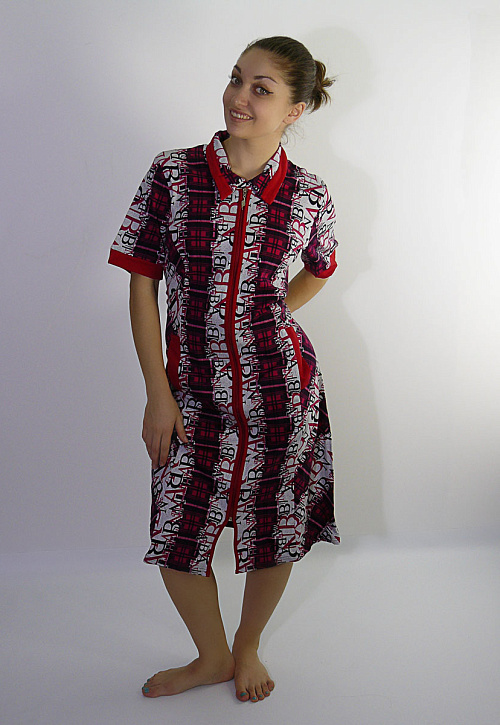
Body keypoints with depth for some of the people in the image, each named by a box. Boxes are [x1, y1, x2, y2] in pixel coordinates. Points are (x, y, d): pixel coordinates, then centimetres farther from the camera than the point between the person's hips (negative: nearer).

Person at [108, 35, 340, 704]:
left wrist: (265, 318, 3)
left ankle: (247, 648, 41)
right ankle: (212, 657, 36)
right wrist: (158, 394, -7)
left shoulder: (308, 195, -4)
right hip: (196, 391, 1)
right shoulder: (172, 174, -7)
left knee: (274, 534, 12)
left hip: (283, 390, 0)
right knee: (175, 538, 8)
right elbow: (142, 285, -4)